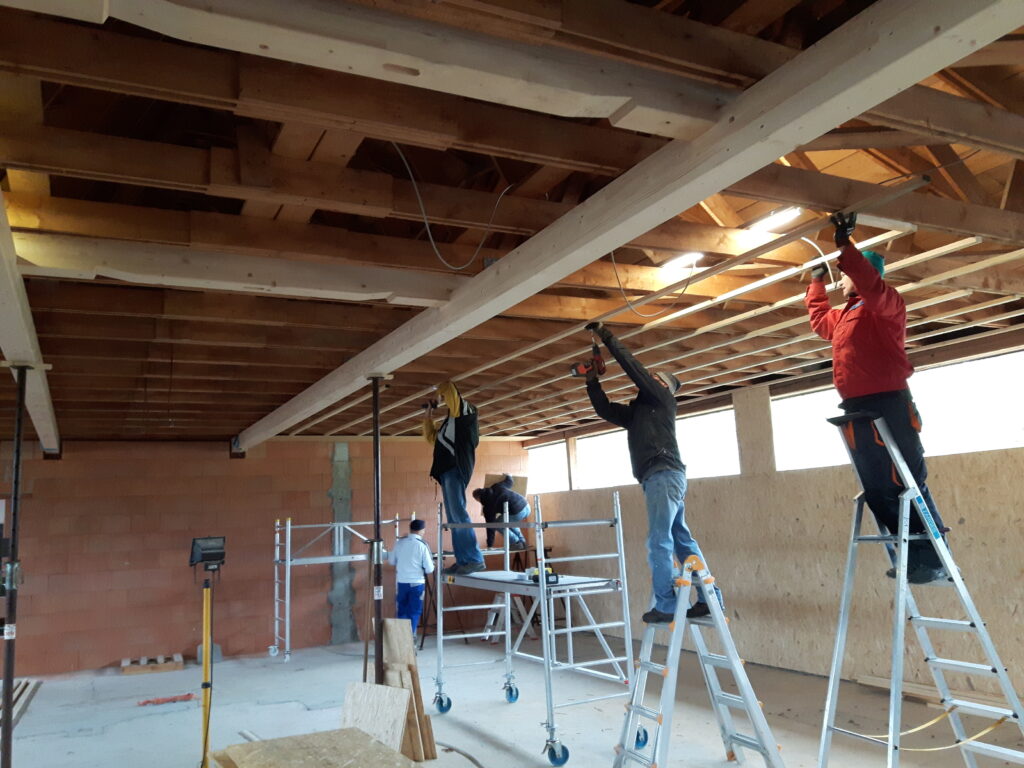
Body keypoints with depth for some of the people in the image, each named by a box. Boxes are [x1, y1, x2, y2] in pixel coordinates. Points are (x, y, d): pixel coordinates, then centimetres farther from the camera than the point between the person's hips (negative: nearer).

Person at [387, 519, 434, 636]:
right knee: (414, 613, 7)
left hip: (401, 582, 3)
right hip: (417, 583, -3)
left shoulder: (399, 542, -1)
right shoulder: (422, 545, -11)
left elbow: (391, 561, 11)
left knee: (401, 612, 15)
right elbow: (429, 569, -10)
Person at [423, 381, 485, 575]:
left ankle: (475, 559, -18)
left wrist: (441, 390, 4)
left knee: (458, 513, -17)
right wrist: (429, 415, 32)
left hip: (456, 468, -10)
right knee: (453, 518, 6)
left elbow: (450, 391, -17)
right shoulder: (449, 421, 25)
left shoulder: (464, 410, 1)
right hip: (447, 469, 10)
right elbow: (431, 437, 37)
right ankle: (463, 560, 6)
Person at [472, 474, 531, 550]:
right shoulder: (497, 487, 15)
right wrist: (508, 476, 55)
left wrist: (489, 545, 12)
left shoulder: (488, 506, 2)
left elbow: (490, 525, 4)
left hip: (517, 513, -8)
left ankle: (516, 543, 12)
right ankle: (522, 541, 28)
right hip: (527, 507, 8)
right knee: (510, 521, 35)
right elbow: (509, 481, 29)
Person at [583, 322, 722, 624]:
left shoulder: (661, 397, 5)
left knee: (659, 541, -12)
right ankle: (709, 599, 10)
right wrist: (592, 381, 21)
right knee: (682, 540, 7)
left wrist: (607, 337, 4)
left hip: (664, 474, -9)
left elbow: (633, 366, -1)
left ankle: (665, 605, -12)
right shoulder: (637, 411, 26)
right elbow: (604, 409, 29)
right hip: (659, 477, 9)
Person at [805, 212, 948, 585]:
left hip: (888, 404, -9)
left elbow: (871, 285, -24)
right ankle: (912, 557, 10)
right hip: (857, 410, 9)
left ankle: (933, 560, -5)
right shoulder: (846, 315, 25)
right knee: (877, 490, 6)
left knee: (908, 483, -9)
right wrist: (816, 281, 41)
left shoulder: (886, 304, -1)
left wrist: (844, 244, -23)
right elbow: (819, 320, 44)